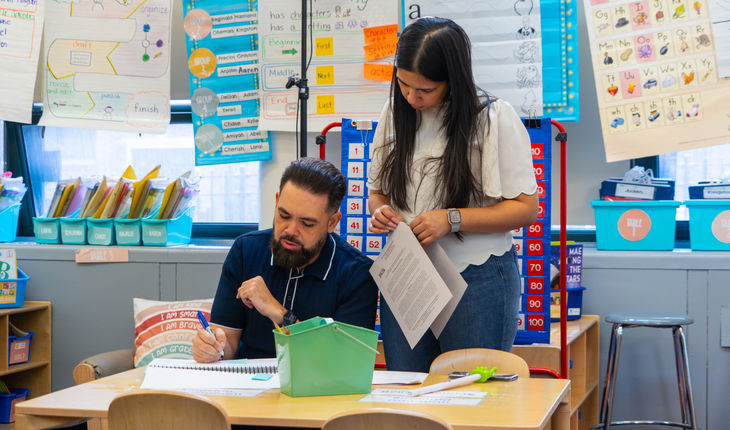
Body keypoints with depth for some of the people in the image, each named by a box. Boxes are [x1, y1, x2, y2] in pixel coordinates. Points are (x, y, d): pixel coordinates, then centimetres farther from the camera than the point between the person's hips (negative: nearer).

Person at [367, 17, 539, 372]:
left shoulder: (494, 117, -8)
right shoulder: (395, 113, 7)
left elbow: (525, 208, -8)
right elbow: (377, 191, 17)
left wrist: (452, 219, -18)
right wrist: (380, 211, -6)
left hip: (477, 284, -4)